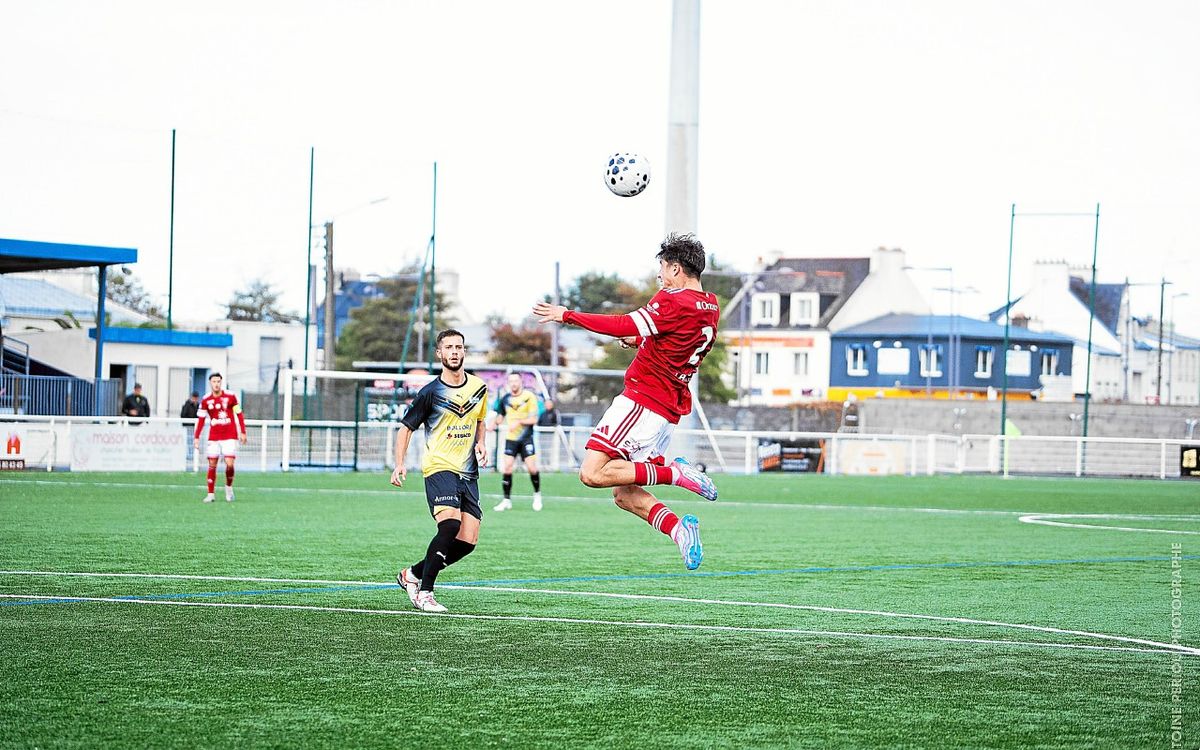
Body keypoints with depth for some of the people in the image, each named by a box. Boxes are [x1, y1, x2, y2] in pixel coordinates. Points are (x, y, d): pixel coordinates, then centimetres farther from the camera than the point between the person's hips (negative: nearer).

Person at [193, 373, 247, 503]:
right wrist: (196, 437, -1)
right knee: (212, 465, -1)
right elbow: (201, 419, 4)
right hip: (213, 437, 2)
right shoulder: (205, 400, 1)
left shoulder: (230, 396, -3)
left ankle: (229, 487, 14)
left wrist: (242, 432, 0)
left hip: (230, 436, -2)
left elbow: (239, 415, 3)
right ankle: (210, 494, 7)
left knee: (229, 464, -12)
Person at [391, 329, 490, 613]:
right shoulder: (431, 392, -3)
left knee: (468, 542, -4)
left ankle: (413, 574, 17)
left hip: (468, 472, 6)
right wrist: (400, 464, -9)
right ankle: (424, 592, -16)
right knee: (450, 524, -27)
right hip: (439, 466, -6)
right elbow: (406, 427, 3)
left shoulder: (479, 387, 11)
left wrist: (480, 444, 8)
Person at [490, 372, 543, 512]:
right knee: (506, 467, -8)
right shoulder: (505, 399, 4)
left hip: (526, 438, -3)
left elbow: (534, 419, -11)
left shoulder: (529, 397, -8)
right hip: (510, 438, 3)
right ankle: (507, 500, -1)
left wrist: (519, 421, -23)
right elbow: (500, 416, 20)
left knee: (531, 467, -9)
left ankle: (537, 494, 16)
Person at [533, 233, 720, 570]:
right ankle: (677, 526, -9)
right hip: (671, 410, 9)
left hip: (642, 399, -9)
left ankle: (674, 473, -15)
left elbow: (625, 326, -22)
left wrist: (568, 315, -16)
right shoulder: (710, 308, 14)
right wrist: (640, 340, 22)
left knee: (593, 473, -14)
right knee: (624, 495, 11)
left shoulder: (673, 302, -14)